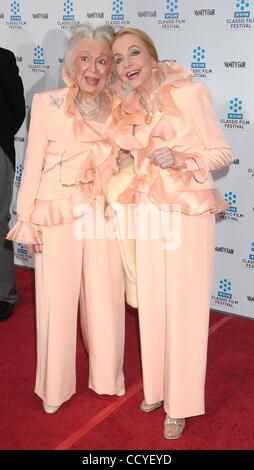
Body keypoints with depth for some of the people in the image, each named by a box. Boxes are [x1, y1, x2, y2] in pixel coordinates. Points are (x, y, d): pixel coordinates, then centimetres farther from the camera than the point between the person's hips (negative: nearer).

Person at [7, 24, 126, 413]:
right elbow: (33, 164, -5)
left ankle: (107, 377, 34)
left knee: (105, 298, 10)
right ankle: (56, 387, 28)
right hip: (58, 216, -3)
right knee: (58, 300, 7)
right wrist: (27, 221, -5)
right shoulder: (47, 104, -8)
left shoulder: (119, 108, 2)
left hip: (104, 215, 3)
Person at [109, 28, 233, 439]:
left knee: (184, 308, 4)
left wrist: (181, 160, -25)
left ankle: (180, 403, 21)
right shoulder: (131, 104, 7)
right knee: (152, 304, 14)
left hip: (188, 213, -6)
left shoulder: (189, 92, -12)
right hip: (148, 214, 6)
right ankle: (156, 386, 34)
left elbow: (223, 153, -10)